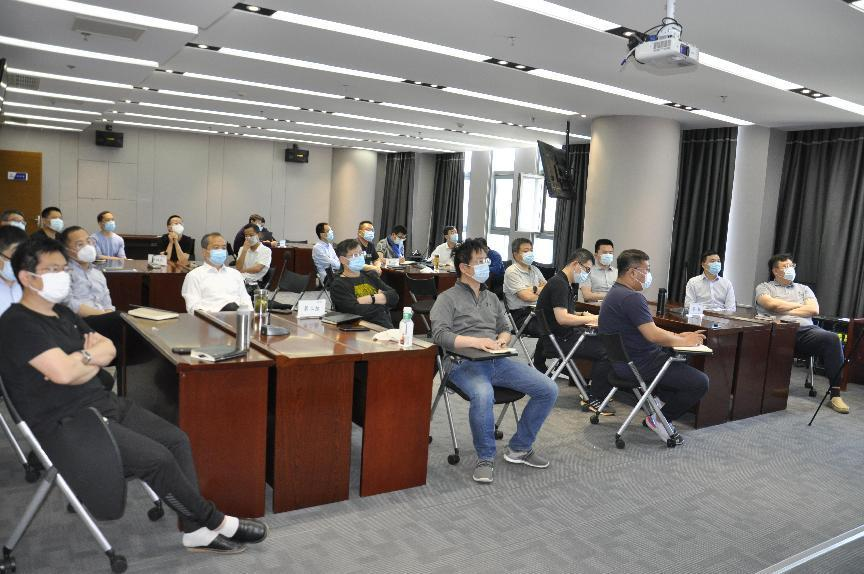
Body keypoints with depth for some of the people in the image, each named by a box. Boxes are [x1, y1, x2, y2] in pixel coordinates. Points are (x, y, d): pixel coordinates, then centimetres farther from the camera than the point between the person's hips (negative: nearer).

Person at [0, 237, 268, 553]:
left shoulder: (62, 313, 16)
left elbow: (109, 350, 14)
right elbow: (63, 372, -26)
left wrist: (79, 360, -8)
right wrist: (91, 354, -4)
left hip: (104, 402, 9)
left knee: (176, 440, -7)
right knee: (157, 458, -21)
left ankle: (197, 531, -3)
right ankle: (218, 523, -3)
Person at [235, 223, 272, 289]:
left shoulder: (266, 250, 1)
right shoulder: (242, 249, 19)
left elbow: (257, 269, -11)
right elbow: (238, 268, 5)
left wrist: (243, 270, 5)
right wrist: (244, 250, -2)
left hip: (255, 282, -5)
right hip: (241, 279, 5)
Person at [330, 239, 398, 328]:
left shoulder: (370, 275, 20)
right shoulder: (338, 285, 2)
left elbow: (394, 296, 8)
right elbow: (356, 311, -13)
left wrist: (370, 299, -7)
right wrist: (381, 298, 2)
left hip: (388, 327, 5)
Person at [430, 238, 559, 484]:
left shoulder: (492, 298, 24)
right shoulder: (448, 298, 3)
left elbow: (505, 329, 26)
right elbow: (440, 334, -11)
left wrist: (502, 339, 1)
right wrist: (477, 341, -21)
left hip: (498, 361, 6)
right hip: (466, 363, -6)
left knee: (549, 390, -8)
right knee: (483, 395, -40)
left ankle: (519, 448, 9)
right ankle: (485, 458, -14)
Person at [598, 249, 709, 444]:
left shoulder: (616, 292, 13)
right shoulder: (632, 297, -22)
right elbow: (653, 335, -25)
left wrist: (678, 336, 8)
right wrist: (684, 341, -9)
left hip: (623, 360, 11)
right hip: (638, 364, -11)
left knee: (682, 363, 29)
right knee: (700, 382, -10)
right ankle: (660, 419, 3)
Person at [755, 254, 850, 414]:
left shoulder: (804, 289, 28)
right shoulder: (764, 287, 18)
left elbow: (814, 310, 10)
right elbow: (771, 304, -4)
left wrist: (786, 311, 0)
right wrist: (799, 305, 7)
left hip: (806, 330, 4)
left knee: (832, 338, -27)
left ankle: (835, 394, -26)